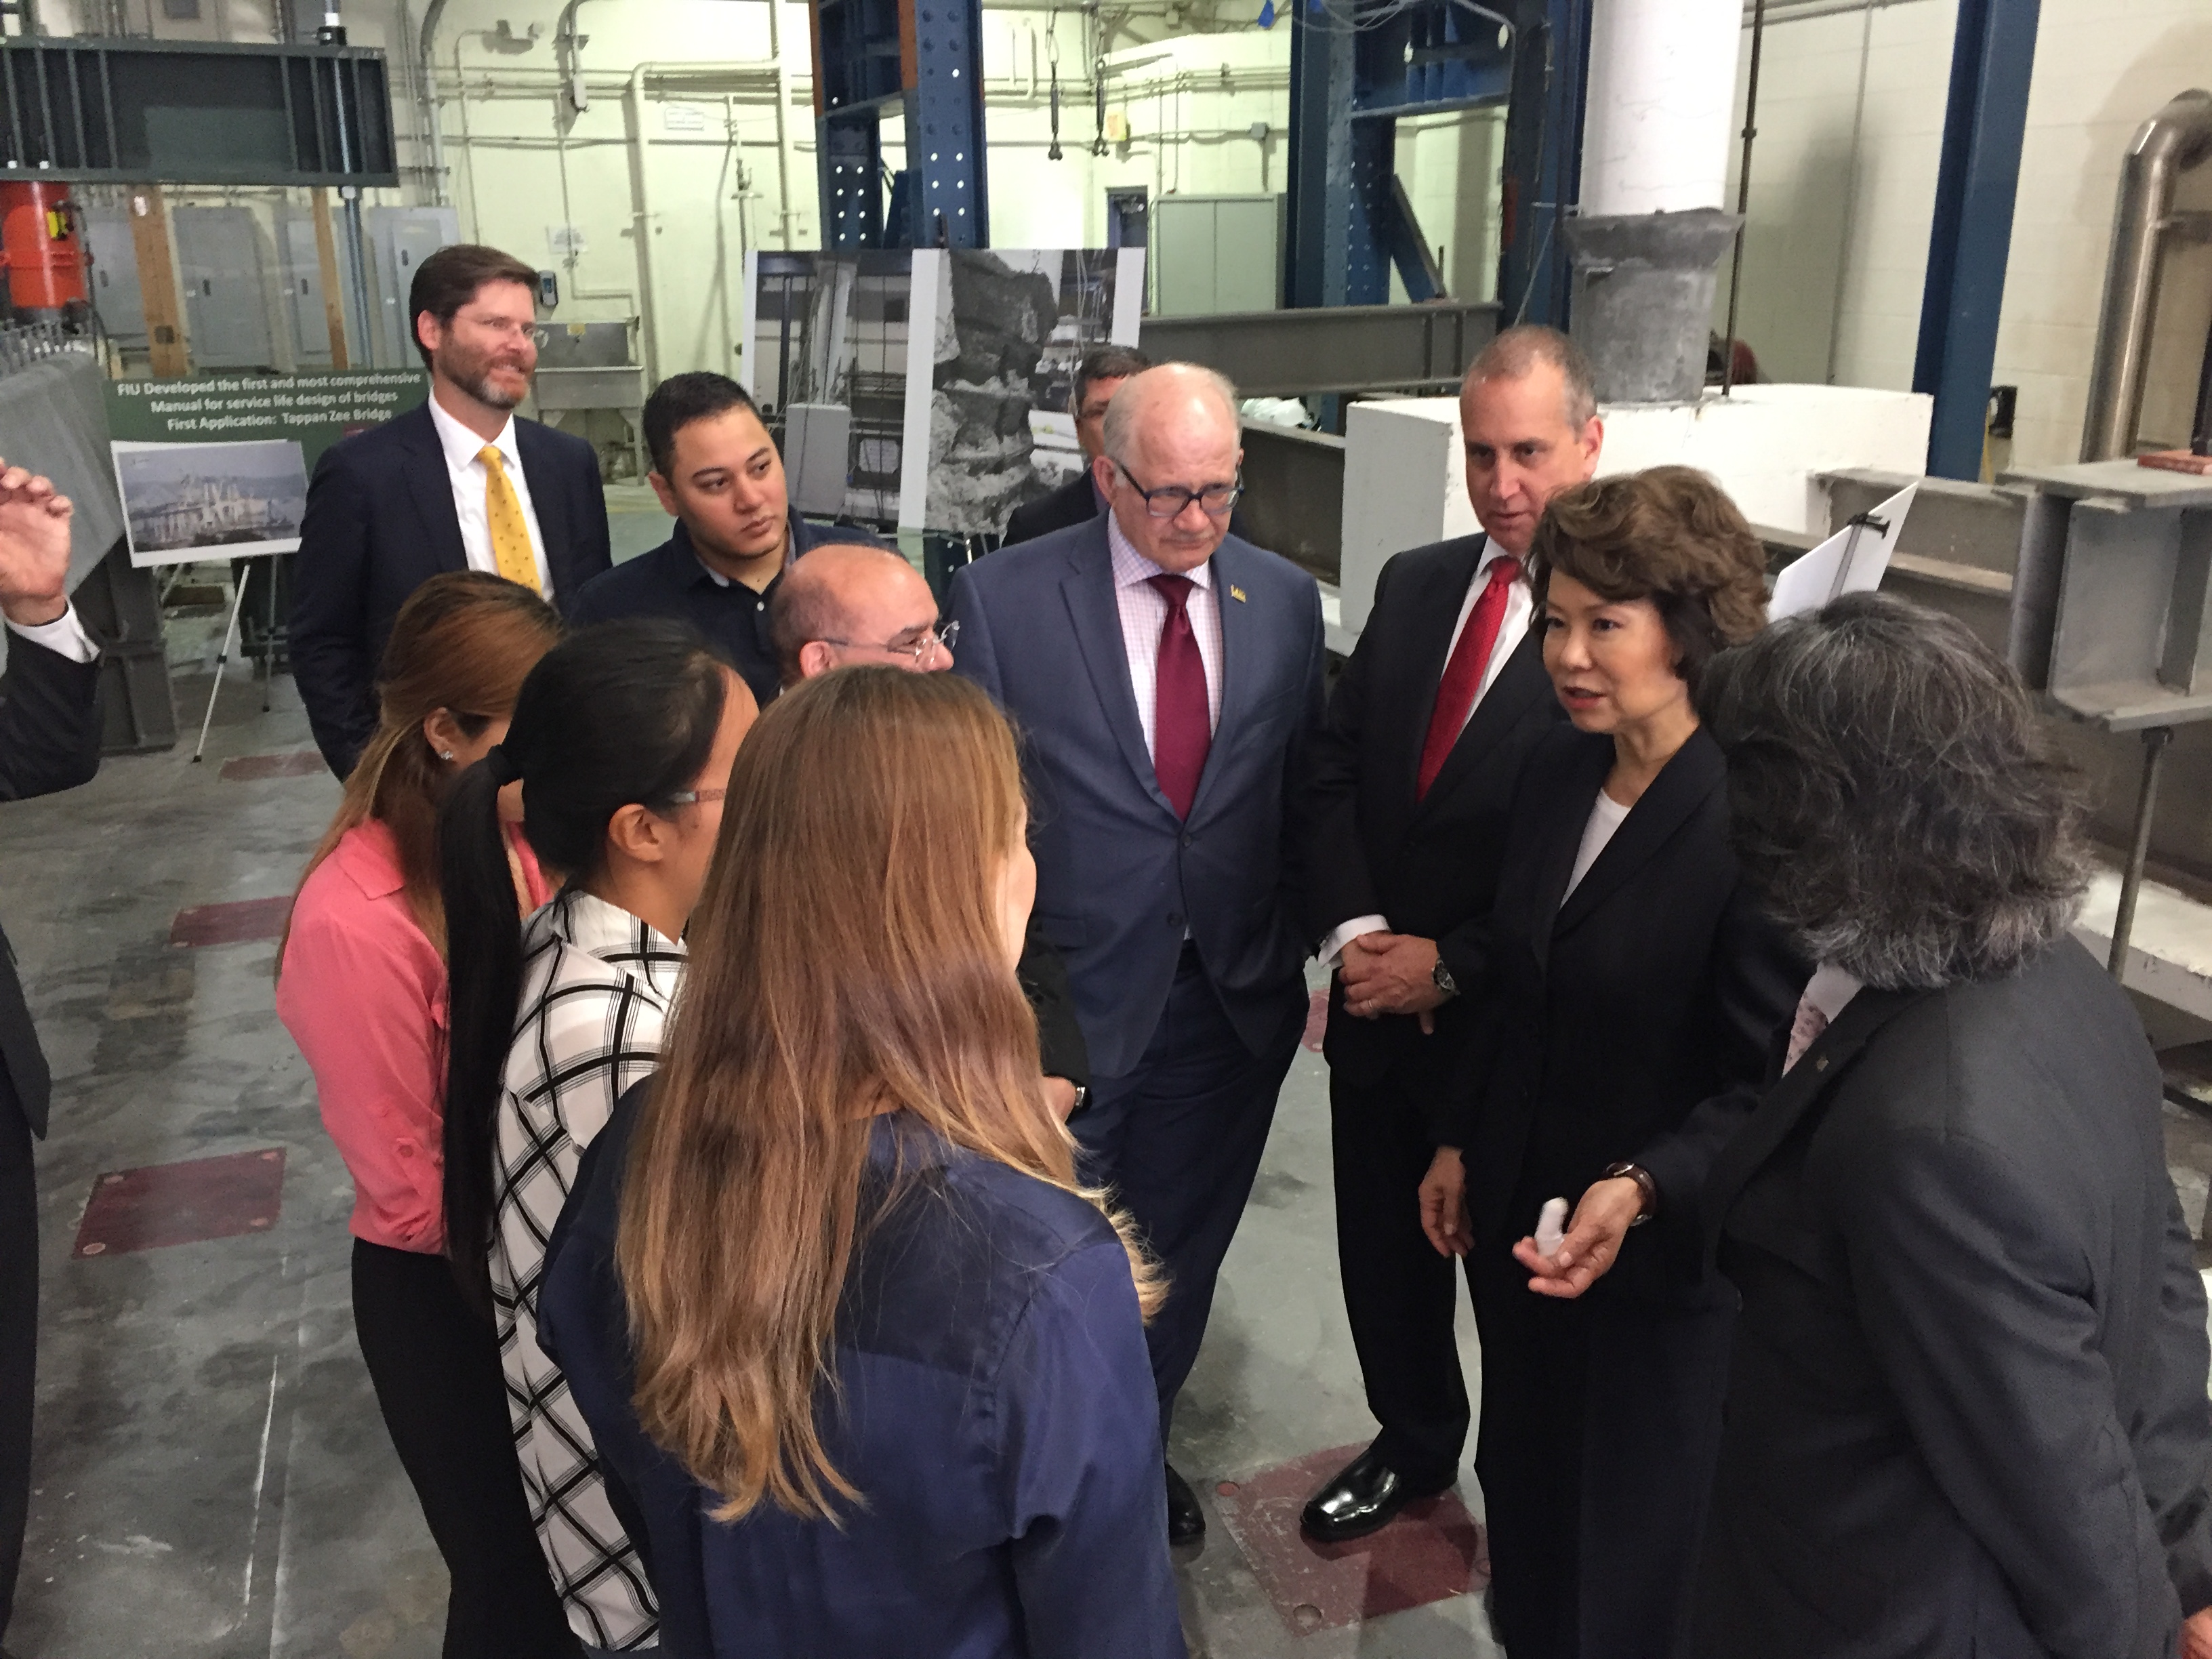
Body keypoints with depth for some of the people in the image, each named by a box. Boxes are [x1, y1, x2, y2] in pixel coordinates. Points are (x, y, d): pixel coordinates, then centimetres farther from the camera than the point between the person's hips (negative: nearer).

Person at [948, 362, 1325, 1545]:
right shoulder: (1005, 596, -10)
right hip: (1065, 996, -3)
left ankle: (1139, 1446, 45)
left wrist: (1308, 953, 3)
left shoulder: (1285, 601, 0)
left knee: (1181, 1248, 21)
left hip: (1231, 997, 3)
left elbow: (1303, 788, 6)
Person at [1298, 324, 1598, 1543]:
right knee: (1382, 1254, 22)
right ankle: (1413, 1444, 50)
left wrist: (1450, 964, -18)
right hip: (1375, 1010, 5)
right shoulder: (1412, 584, 3)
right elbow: (1333, 769, 3)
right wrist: (1352, 928, -11)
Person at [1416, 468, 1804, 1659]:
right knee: (1526, 1490, 26)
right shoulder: (1557, 770, -1)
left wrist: (1641, 1190, -31)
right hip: (1517, 1218, 7)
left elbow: (1772, 1088, -20)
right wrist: (1461, 1145, 12)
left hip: (1663, 1261, -6)